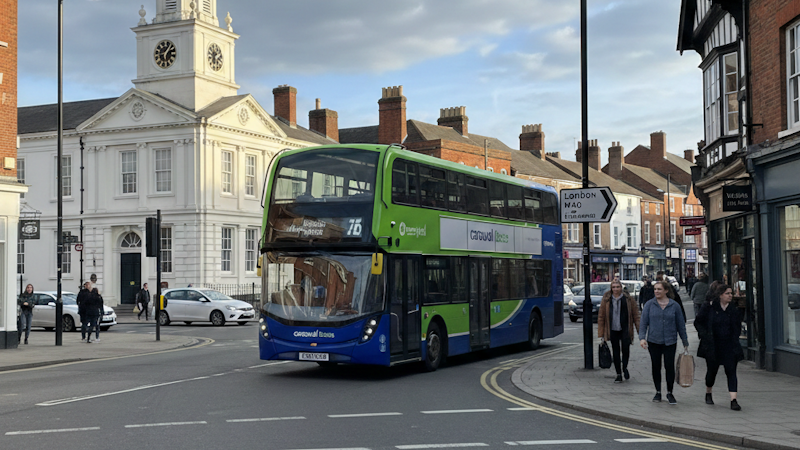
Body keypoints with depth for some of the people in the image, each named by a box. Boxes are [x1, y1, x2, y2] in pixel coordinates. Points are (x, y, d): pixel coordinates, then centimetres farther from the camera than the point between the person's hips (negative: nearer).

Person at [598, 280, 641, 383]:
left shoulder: (628, 299, 0)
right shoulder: (606, 300, 3)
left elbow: (636, 315, 3)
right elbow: (601, 317, 5)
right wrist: (601, 334, 2)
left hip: (625, 329, -2)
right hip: (613, 330, 2)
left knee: (626, 349, -12)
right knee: (615, 352, 6)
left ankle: (625, 367, 17)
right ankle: (618, 374, 17)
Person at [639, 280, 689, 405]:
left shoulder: (674, 305, 1)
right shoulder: (649, 304, 1)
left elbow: (680, 325, 6)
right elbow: (643, 323, 1)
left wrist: (685, 342, 8)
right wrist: (642, 337, -12)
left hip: (670, 342, -1)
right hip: (653, 341, 1)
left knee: (670, 367, -4)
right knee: (656, 367, 8)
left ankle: (670, 393, 11)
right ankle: (658, 392, 21)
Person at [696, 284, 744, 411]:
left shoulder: (734, 311, 4)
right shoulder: (709, 308, -5)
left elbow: (737, 328, 14)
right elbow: (698, 322, 2)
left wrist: (734, 340, 2)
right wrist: (704, 335, -10)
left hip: (730, 347, 2)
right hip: (712, 346, -2)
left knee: (731, 371, -8)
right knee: (712, 370, 11)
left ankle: (733, 400, -12)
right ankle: (708, 394, 37)